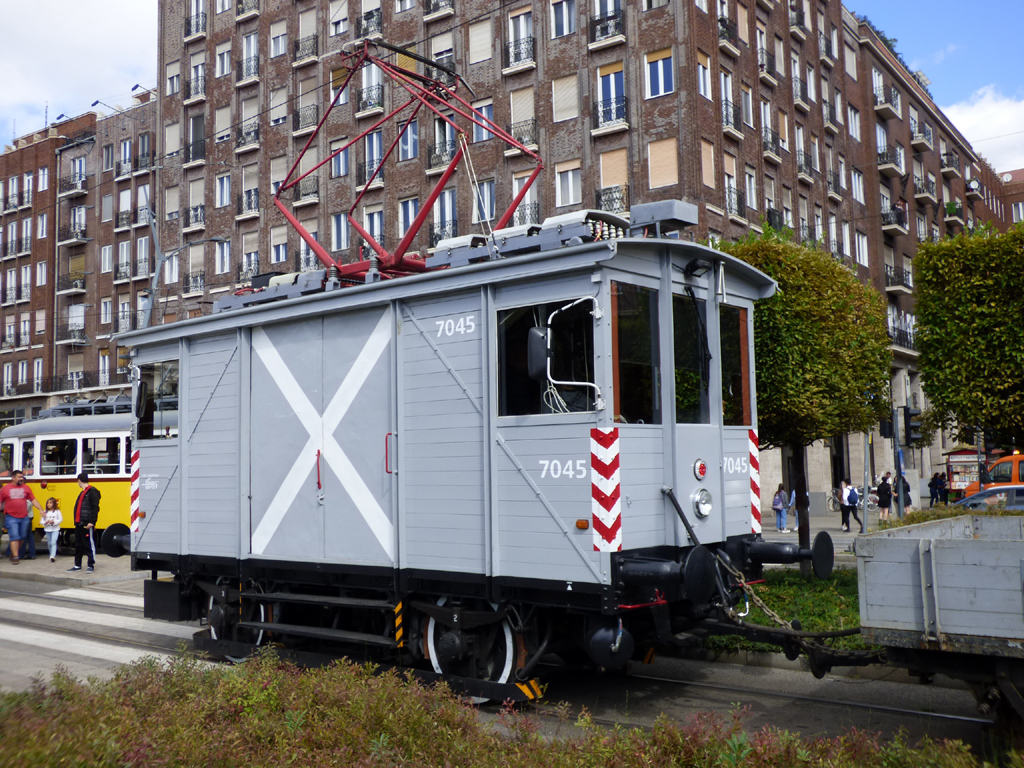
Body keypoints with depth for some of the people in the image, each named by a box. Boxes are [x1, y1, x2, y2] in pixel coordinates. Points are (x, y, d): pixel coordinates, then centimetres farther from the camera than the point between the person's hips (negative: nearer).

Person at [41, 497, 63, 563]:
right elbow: (42, 521, 6)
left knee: (53, 542, -16)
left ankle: (53, 556, -23)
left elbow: (60, 519, -3)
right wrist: (45, 522, -15)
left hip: (55, 529, -4)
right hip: (47, 530, 4)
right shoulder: (45, 512, 5)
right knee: (49, 543, 12)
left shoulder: (57, 511, -3)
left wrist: (54, 522, -18)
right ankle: (51, 555, 28)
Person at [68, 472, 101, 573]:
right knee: (78, 545, 13)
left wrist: (92, 522, -21)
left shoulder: (92, 492, -11)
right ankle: (77, 565, 21)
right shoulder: (82, 493, 19)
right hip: (79, 523, 10)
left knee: (90, 544, -4)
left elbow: (95, 508, -16)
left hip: (87, 524, -10)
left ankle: (91, 565, 1)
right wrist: (76, 521, 18)